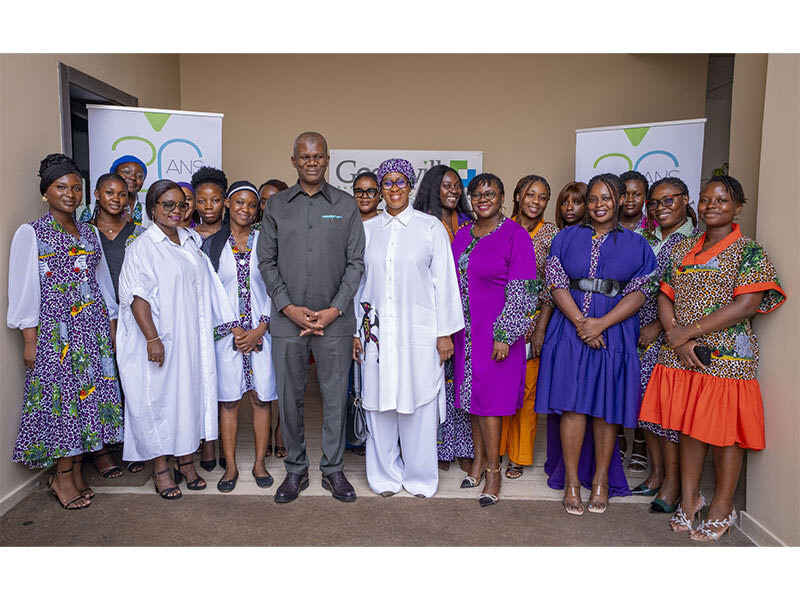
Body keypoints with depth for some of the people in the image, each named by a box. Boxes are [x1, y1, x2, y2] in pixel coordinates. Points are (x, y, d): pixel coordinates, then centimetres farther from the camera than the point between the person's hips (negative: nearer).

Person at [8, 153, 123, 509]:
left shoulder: (89, 233, 13)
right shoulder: (30, 234, -2)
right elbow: (24, 290, -5)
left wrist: (111, 325, 12)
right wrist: (30, 341, -8)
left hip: (93, 326, 5)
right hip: (54, 327, -5)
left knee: (88, 393, 6)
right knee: (61, 396, -1)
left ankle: (74, 470, 19)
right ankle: (63, 479, 14)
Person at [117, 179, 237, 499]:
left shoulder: (191, 241, 12)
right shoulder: (143, 246, -7)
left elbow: (204, 289, 18)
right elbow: (137, 296, -13)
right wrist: (152, 338, -20)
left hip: (191, 339, 6)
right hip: (159, 341, -6)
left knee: (190, 394, 10)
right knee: (157, 398, 3)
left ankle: (187, 460, 23)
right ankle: (160, 468, 16)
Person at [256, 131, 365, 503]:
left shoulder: (346, 205, 5)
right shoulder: (276, 205, 7)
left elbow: (356, 263, 1)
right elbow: (266, 261, 5)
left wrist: (336, 309, -9)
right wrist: (288, 307, -8)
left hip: (335, 319, -1)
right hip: (287, 319, 1)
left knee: (335, 397, 7)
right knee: (290, 397, 9)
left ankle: (333, 469, 23)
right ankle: (295, 470, 26)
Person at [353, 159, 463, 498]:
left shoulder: (430, 227, 2)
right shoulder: (367, 229, 10)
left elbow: (444, 281, 1)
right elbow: (358, 282, 12)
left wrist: (445, 333, -3)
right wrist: (355, 331, 9)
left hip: (419, 329, -2)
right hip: (378, 329, 2)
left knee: (418, 404, 2)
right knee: (380, 402, 6)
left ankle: (420, 477, 21)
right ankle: (386, 475, 24)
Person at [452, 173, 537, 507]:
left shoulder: (515, 236, -8)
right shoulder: (462, 236, 10)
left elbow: (521, 291, -11)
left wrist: (505, 335, -15)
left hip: (496, 332, -6)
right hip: (467, 331, 6)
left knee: (489, 396, -2)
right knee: (472, 394, 11)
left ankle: (493, 470, 12)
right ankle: (479, 460, 26)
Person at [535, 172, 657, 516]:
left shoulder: (636, 245, 8)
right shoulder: (567, 238, 9)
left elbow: (638, 293, -1)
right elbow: (557, 284, 0)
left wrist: (601, 323, -14)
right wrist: (581, 322, -14)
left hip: (614, 333, 0)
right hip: (571, 329, 0)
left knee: (606, 407, 3)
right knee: (572, 404, -2)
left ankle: (601, 478, 18)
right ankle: (571, 479, 9)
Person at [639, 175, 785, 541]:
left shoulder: (750, 252, -4)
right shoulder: (683, 249, 13)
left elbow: (746, 305, -16)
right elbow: (665, 297, 9)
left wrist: (688, 332, -16)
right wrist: (677, 338, -9)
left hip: (726, 357, -5)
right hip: (681, 356, 5)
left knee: (724, 430, 4)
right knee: (689, 426, 12)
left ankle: (722, 509, 21)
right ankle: (689, 499, 27)